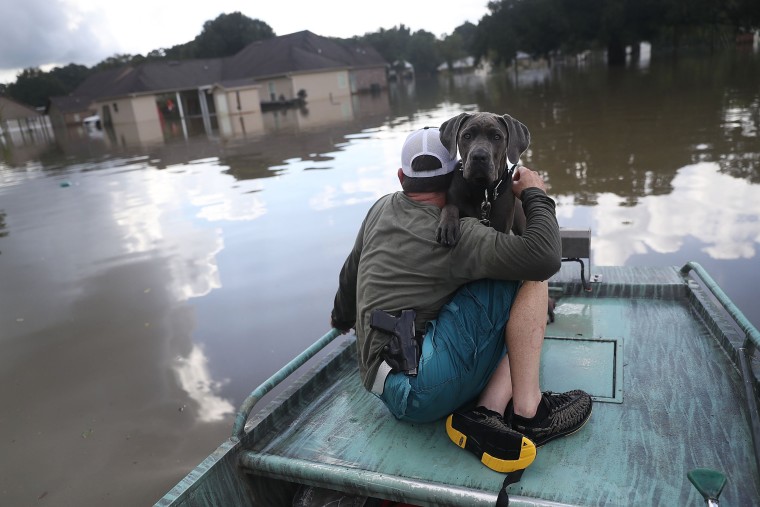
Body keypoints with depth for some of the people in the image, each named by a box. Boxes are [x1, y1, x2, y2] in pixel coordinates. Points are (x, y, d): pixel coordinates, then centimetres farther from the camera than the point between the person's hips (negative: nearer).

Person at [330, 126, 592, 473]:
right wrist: (535, 194, -1)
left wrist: (342, 317, 49)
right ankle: (528, 412, -8)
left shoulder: (382, 209, 14)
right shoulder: (458, 234, -9)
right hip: (421, 382, -8)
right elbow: (545, 258, -20)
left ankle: (487, 412, -8)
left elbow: (352, 271, 29)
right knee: (531, 276, -8)